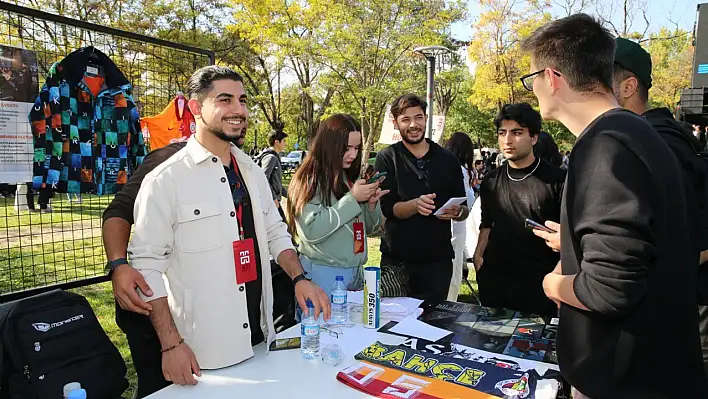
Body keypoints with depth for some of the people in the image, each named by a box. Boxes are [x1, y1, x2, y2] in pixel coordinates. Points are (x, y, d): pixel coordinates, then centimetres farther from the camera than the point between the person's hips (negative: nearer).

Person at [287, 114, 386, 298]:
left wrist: (372, 204, -6)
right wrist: (352, 199, -22)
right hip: (324, 274, -7)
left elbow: (367, 228, 15)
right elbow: (310, 231, -24)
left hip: (356, 271, 7)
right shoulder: (310, 180, -12)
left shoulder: (352, 177, 8)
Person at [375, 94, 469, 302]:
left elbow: (464, 211, 10)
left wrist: (457, 212, -13)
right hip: (396, 260, -1)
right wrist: (416, 204, -28)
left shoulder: (448, 160, 5)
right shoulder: (387, 159, -1)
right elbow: (388, 208, -10)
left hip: (438, 259, 2)